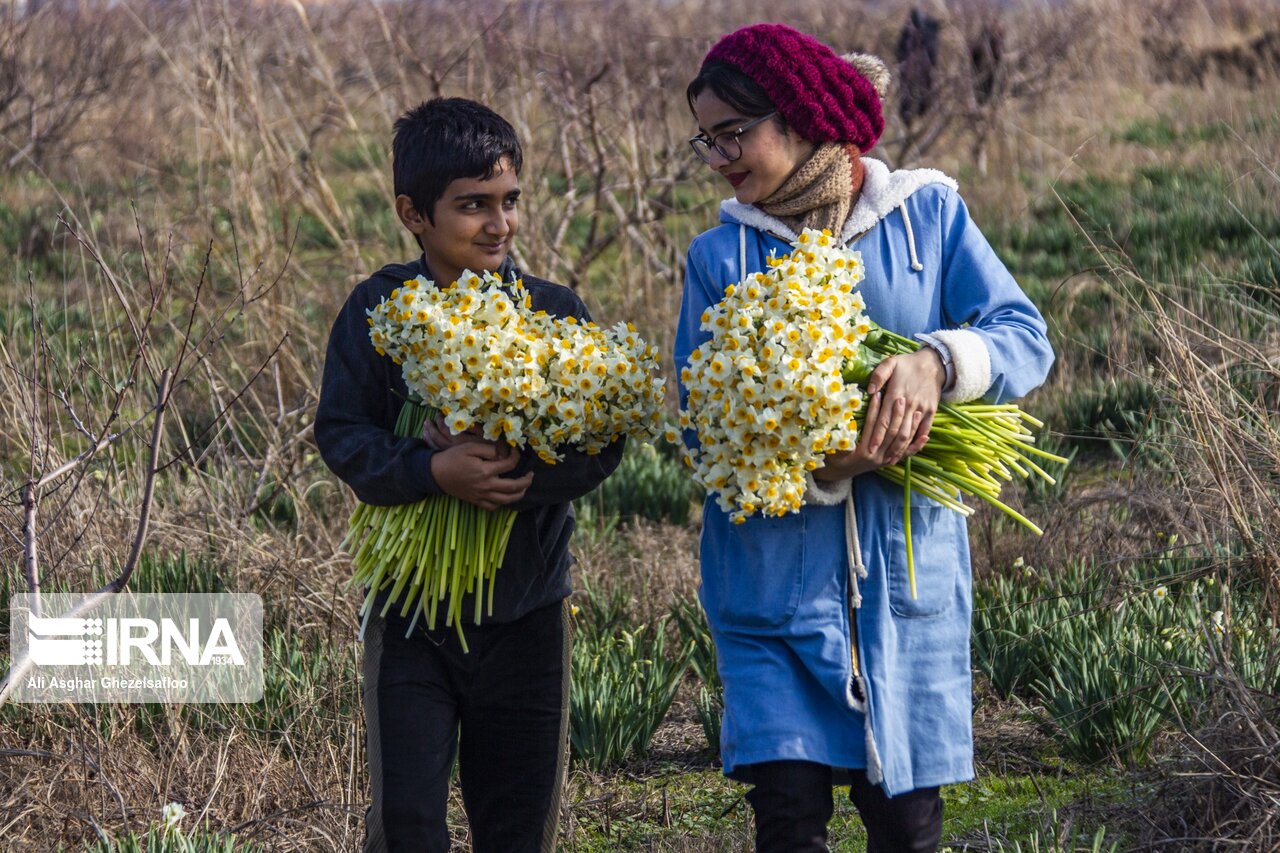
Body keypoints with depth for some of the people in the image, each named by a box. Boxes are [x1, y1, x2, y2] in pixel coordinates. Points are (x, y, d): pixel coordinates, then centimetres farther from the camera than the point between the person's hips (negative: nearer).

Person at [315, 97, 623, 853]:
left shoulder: (556, 313, -2)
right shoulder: (378, 310, -3)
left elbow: (600, 443, -9)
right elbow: (342, 435, -9)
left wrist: (513, 475, -25)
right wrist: (433, 472, -25)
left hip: (526, 611, 1)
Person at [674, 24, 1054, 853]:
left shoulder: (927, 213, 2)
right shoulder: (721, 255, 2)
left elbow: (1026, 338, -5)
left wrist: (936, 361, -26)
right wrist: (820, 464, -21)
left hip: (906, 566, 0)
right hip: (775, 574, 0)